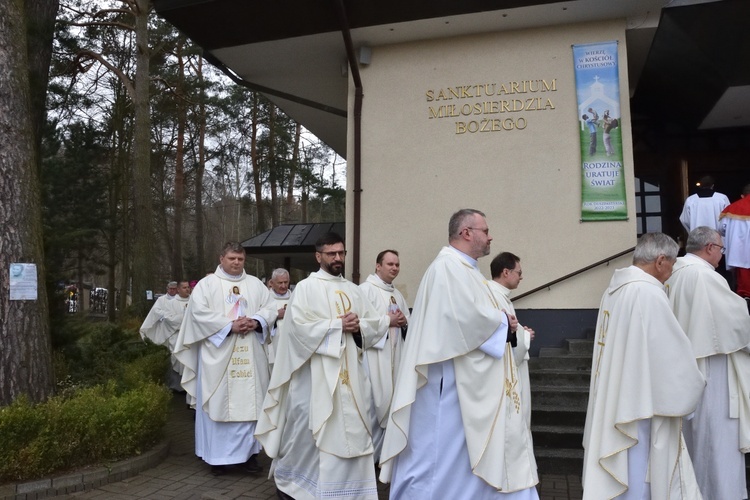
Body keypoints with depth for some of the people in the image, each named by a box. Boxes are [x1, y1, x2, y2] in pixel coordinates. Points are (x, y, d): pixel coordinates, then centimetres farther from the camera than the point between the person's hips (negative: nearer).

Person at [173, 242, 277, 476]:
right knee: (218, 402, 1)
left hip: (249, 355, 3)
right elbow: (199, 313, -10)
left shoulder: (255, 284, 13)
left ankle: (246, 452, 15)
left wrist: (255, 322, -13)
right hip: (217, 353, -3)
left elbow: (270, 308, 7)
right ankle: (217, 455, 11)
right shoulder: (207, 284, 2)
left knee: (249, 401, 5)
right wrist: (230, 326, -17)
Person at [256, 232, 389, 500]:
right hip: (316, 372, -5)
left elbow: (378, 323, 11)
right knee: (308, 426, 1)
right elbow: (299, 326, -15)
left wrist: (359, 326, -10)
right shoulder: (306, 287, -3)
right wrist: (338, 325, -16)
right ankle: (285, 476, 24)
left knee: (350, 428, 7)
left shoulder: (353, 290, 13)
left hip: (349, 372, 5)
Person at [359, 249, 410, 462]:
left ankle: (380, 451, 23)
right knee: (373, 403, -7)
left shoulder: (398, 295, 18)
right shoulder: (366, 289, -6)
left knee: (388, 403, 11)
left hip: (394, 355, 8)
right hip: (373, 354, -8)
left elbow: (408, 323, 21)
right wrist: (387, 321, -14)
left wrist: (404, 322, -1)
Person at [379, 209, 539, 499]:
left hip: (471, 382, 11)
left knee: (476, 453, 14)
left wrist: (503, 324, -2)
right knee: (445, 451, 0)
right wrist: (504, 322, -8)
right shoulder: (448, 267, -15)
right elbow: (469, 317, -26)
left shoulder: (465, 269, 17)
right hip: (451, 380, -11)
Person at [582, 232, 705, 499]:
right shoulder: (648, 292, -20)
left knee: (624, 470, 18)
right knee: (637, 473, 4)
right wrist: (690, 386, 2)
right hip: (638, 401, -9)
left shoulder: (614, 289, 7)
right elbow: (670, 350, -15)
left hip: (614, 399, 9)